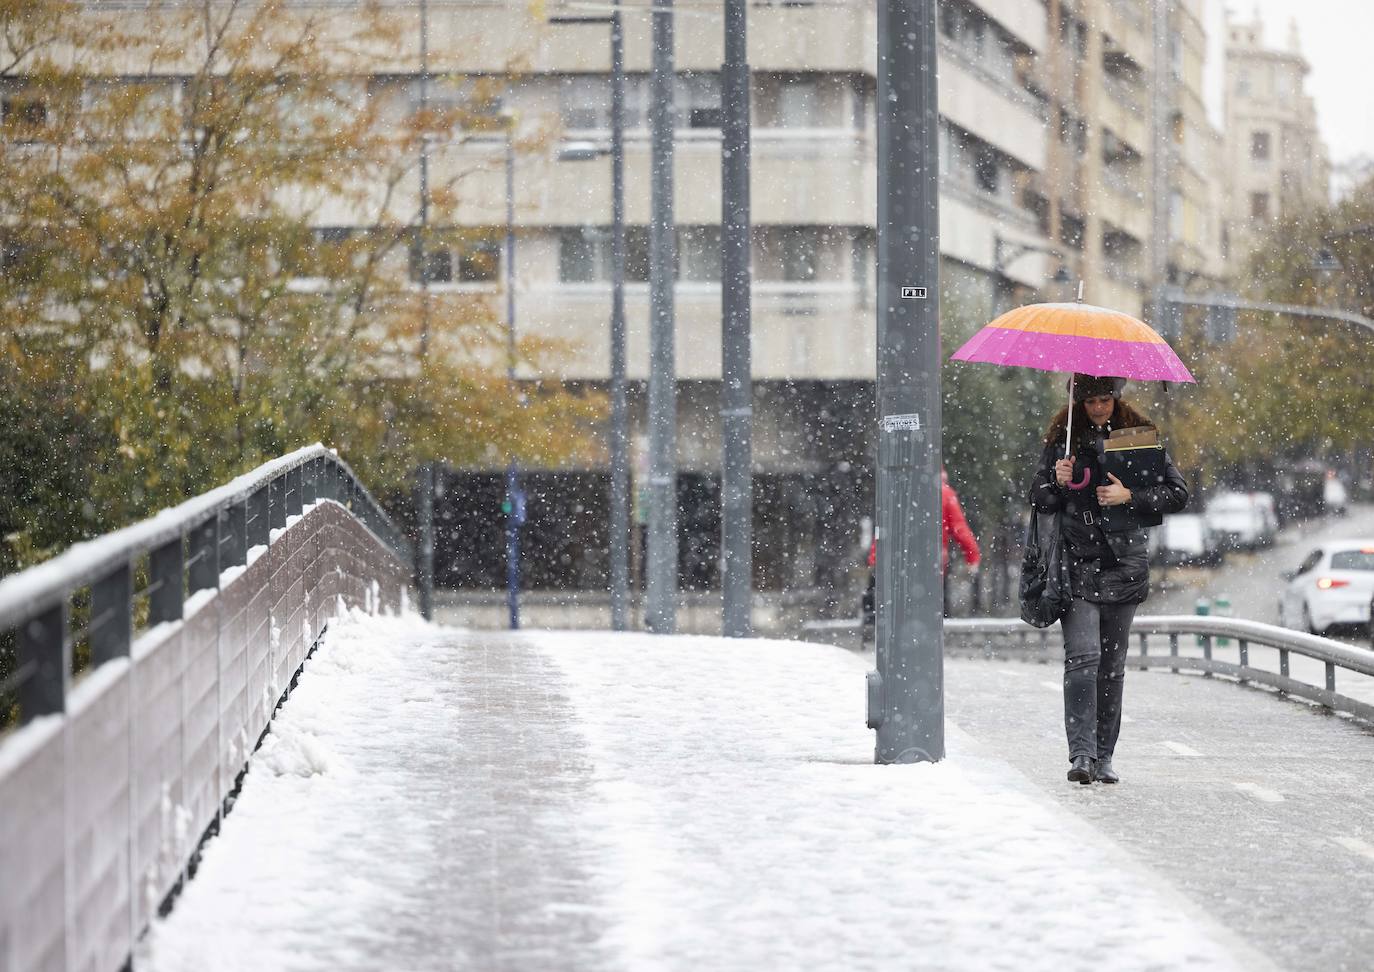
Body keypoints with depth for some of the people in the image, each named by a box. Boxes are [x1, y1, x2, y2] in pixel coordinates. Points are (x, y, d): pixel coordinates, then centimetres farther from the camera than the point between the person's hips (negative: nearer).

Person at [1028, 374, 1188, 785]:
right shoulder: (1062, 438, 6)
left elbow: (1177, 493, 5)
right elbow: (1037, 499, 10)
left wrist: (1130, 497, -9)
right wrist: (1058, 482, -11)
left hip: (1124, 564, 1)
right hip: (1076, 562, -1)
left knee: (1112, 665, 5)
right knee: (1083, 656, -15)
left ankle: (1104, 757, 12)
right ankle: (1082, 754, -20)